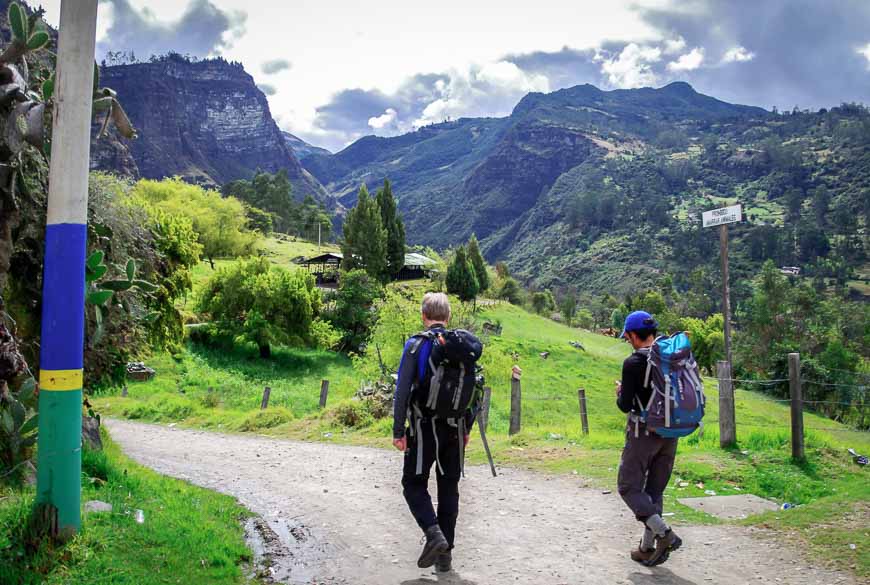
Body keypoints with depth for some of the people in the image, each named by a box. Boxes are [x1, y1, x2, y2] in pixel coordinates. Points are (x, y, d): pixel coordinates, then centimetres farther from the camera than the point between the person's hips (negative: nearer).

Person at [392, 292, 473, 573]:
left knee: (414, 483, 10)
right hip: (455, 429, 4)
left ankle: (434, 534, -11)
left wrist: (398, 431, -6)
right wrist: (467, 428, 17)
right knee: (449, 488, 12)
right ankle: (445, 553, 17)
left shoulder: (416, 345, -8)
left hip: (425, 427, -4)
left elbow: (402, 391, -11)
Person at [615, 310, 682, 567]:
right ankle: (648, 547, 19)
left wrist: (620, 393, 5)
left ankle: (664, 534, -9)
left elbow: (625, 406, -15)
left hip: (643, 432, -6)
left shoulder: (633, 363, -15)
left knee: (629, 487, 5)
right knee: (655, 490, 15)